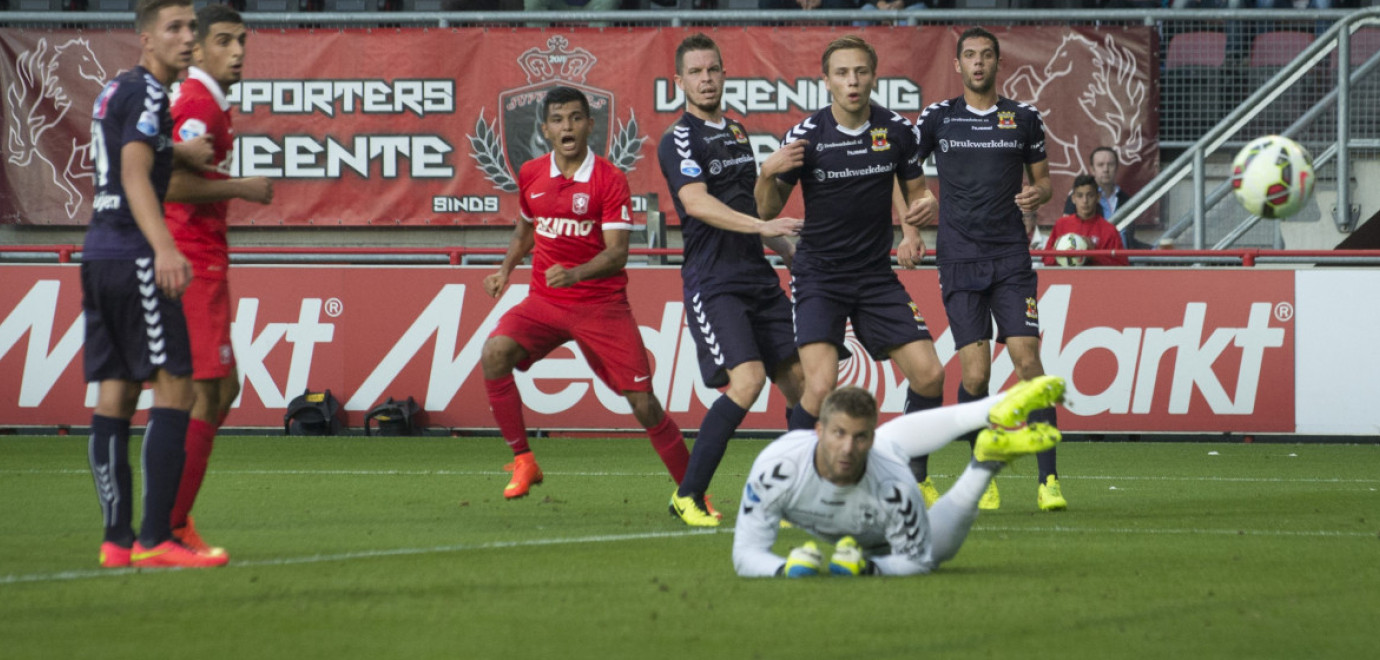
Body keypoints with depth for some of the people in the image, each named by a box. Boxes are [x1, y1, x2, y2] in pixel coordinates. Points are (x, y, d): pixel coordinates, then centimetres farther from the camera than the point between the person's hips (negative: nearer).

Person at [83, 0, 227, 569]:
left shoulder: (115, 91, 19)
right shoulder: (146, 93, -10)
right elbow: (136, 175, -22)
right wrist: (164, 248, -34)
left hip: (98, 255, 10)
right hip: (132, 257, -10)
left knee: (115, 395, 7)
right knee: (174, 389, -10)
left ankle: (116, 539, 5)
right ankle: (155, 539, -16)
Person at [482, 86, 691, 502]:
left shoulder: (610, 181, -9)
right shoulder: (530, 175, 5)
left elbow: (617, 253, -15)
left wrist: (574, 274, -31)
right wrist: (505, 270, 9)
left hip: (601, 305, -3)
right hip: (544, 302, 3)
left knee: (643, 403, -7)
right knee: (495, 353, -24)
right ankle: (523, 462, -13)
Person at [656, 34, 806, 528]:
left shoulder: (737, 133, 18)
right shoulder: (679, 140, -8)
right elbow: (698, 203, -24)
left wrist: (790, 248, 28)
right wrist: (762, 225, -33)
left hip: (758, 278, 8)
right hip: (713, 283, -8)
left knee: (799, 380, 2)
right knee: (748, 378, -21)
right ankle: (688, 496, -12)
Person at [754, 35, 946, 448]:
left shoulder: (896, 130, -2)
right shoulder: (806, 136, -11)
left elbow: (916, 189, 15)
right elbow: (767, 210, -4)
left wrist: (911, 232, -5)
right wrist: (768, 173, -25)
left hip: (877, 275, 4)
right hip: (818, 275, -4)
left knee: (929, 374, -3)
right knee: (820, 386, -21)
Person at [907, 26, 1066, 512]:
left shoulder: (1024, 119, 8)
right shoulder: (937, 118, 6)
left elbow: (1042, 179, 17)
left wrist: (1037, 194, -5)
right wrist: (914, 211, -2)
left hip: (1011, 257, 0)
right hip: (959, 259, 0)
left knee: (1027, 359, -12)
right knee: (975, 374, -7)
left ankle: (1048, 480, -11)